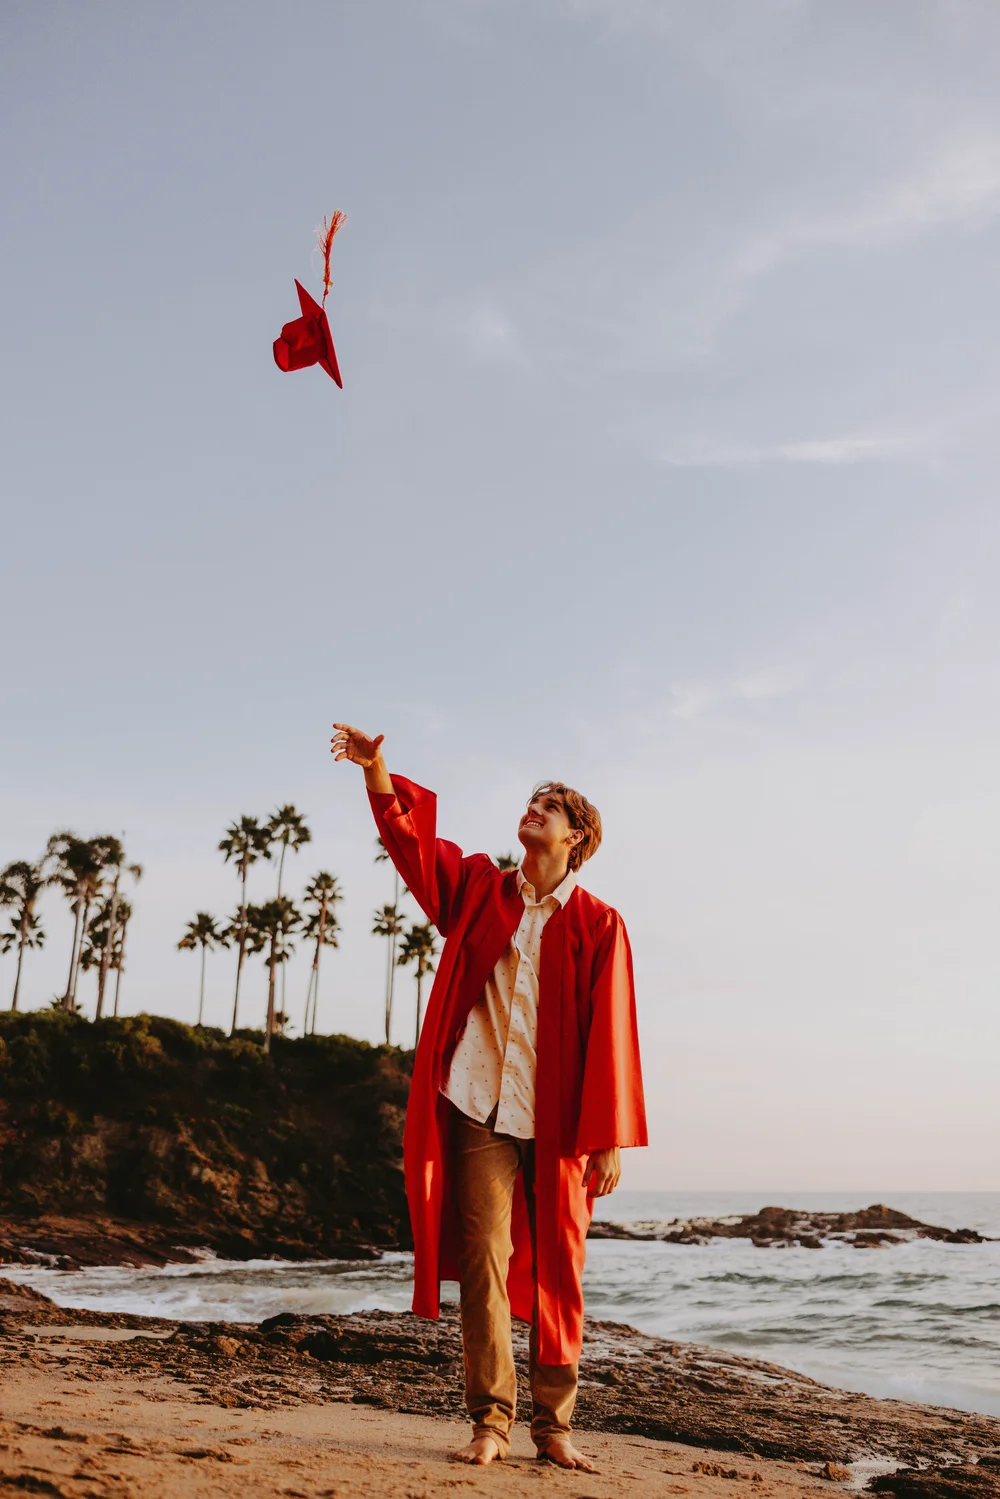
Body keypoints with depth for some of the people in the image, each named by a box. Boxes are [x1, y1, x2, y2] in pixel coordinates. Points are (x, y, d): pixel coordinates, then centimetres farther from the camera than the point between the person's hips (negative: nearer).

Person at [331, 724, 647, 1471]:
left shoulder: (598, 925, 2)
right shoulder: (479, 887, 10)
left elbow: (610, 1037, -2)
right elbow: (412, 837, 0)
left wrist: (609, 1139, -6)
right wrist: (377, 772, -17)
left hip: (558, 1124, -1)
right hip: (482, 1109, 1)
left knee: (559, 1274, 6)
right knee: (484, 1261, -3)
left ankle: (554, 1424, 18)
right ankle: (491, 1421, 5)